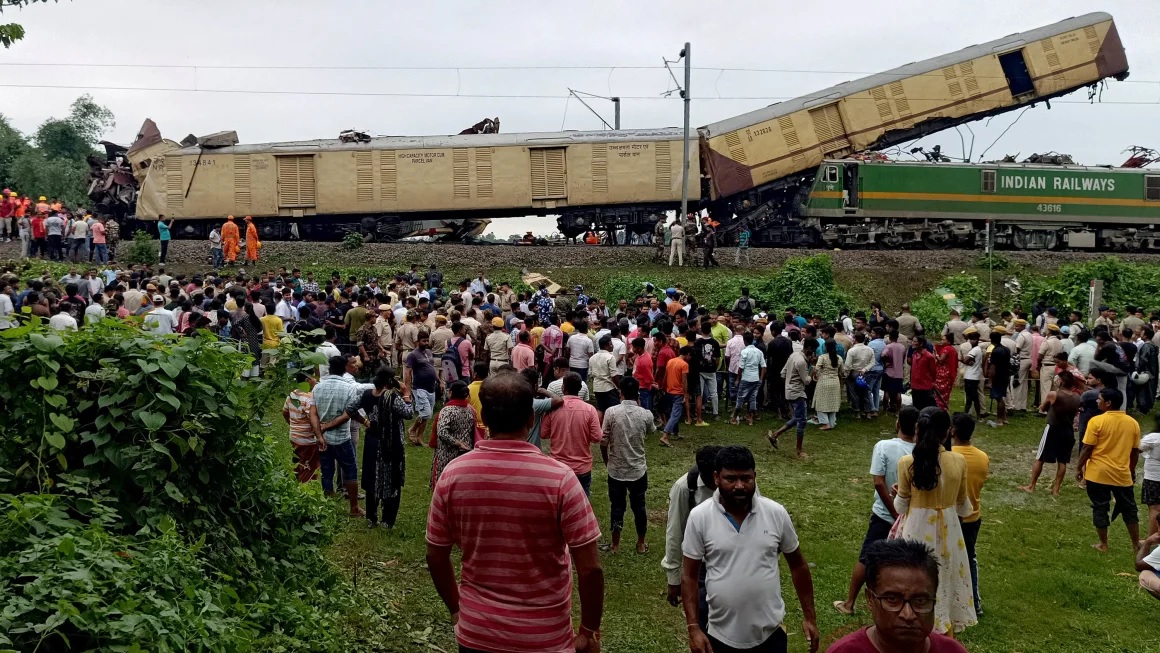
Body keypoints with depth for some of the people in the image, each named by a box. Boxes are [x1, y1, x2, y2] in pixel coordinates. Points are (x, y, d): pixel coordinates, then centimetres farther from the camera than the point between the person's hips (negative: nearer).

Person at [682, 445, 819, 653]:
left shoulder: (776, 513, -7)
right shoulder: (699, 517, -12)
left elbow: (798, 565, 5)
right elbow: (689, 576, -5)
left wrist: (809, 617, 5)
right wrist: (694, 628, -11)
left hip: (770, 633, 1)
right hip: (720, 635, 0)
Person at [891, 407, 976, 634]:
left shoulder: (907, 463, -15)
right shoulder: (959, 461, -9)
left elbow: (901, 506, -6)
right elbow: (962, 503, 5)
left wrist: (896, 495, 16)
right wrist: (969, 510, 28)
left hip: (918, 529, -2)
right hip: (948, 529, 2)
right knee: (946, 579, 20)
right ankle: (945, 627, 34)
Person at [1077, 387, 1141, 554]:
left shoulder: (1097, 421, -13)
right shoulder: (1133, 423, 1)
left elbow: (1087, 448, -12)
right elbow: (1135, 451, 8)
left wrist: (1079, 468, 0)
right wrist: (1132, 471, 21)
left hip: (1098, 473, -4)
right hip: (1122, 474, 4)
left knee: (1100, 508, 7)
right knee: (1129, 509, 17)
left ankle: (1103, 544, 14)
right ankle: (1136, 544, 24)